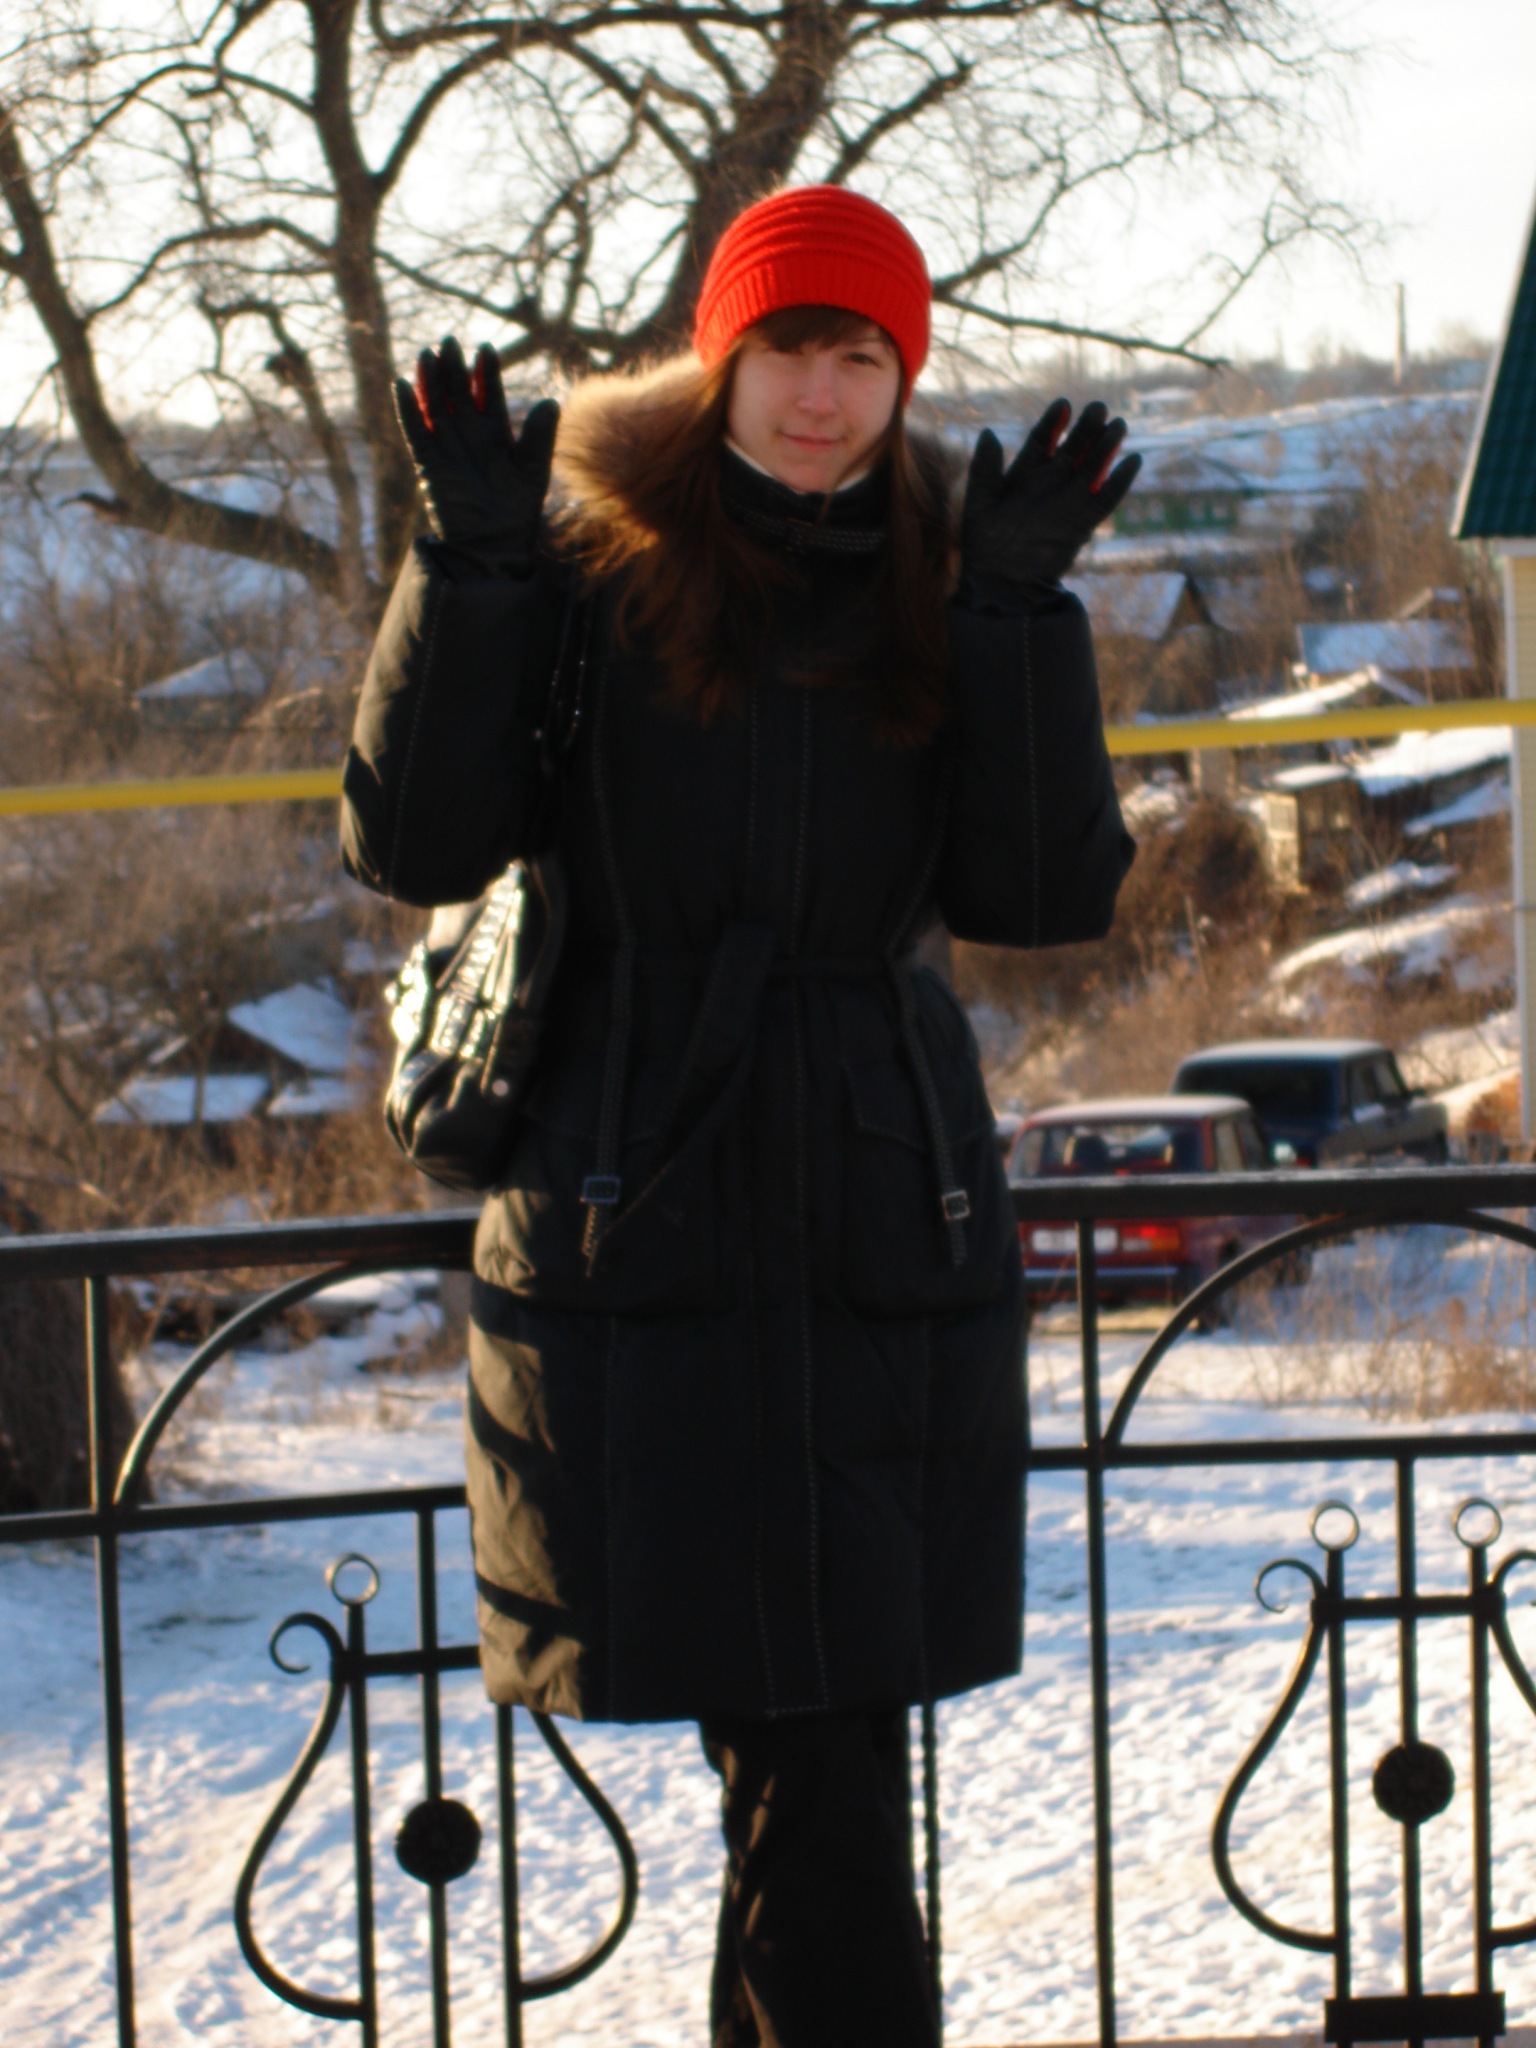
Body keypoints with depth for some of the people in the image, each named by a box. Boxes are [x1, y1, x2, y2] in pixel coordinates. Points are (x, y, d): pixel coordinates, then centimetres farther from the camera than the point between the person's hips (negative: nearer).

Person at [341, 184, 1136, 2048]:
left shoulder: (937, 597, 8)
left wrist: (1013, 614, -9)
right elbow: (413, 846, -7)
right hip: (637, 1233, -3)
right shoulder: (588, 564, 1)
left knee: (815, 1753, 6)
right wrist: (471, 563, -14)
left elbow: (1047, 895, -3)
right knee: (811, 1777, -2)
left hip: (887, 1235, 3)